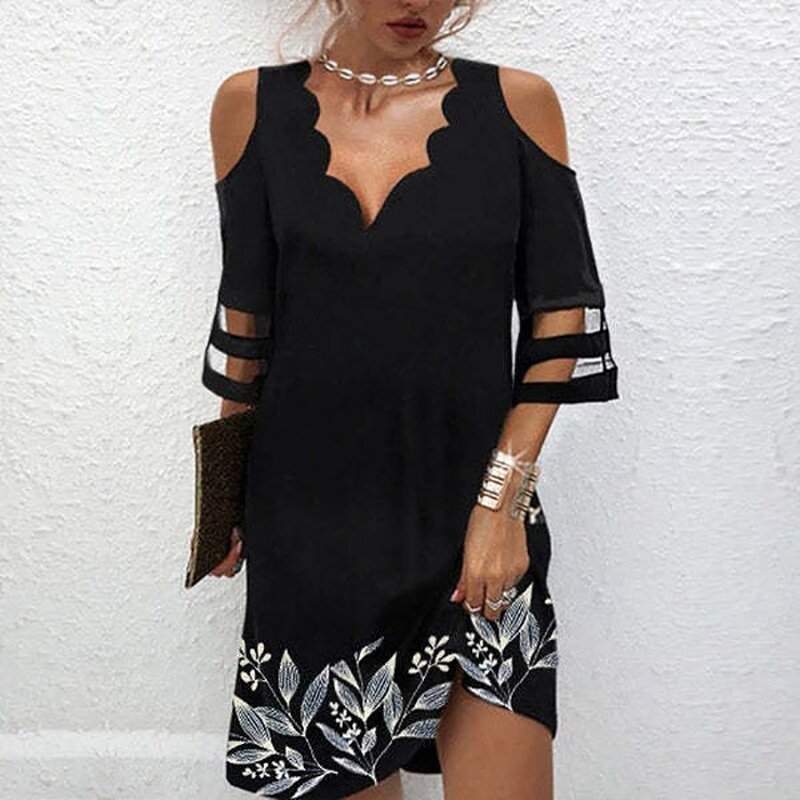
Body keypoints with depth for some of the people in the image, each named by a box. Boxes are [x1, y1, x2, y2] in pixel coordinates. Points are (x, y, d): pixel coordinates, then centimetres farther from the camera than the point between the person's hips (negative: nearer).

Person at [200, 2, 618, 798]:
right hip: (309, 517, 2)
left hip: (474, 511, -1)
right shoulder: (252, 105, 3)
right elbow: (246, 314, 9)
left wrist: (502, 498, -8)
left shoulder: (518, 103, 0)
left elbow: (561, 316, -1)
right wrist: (227, 492, 11)